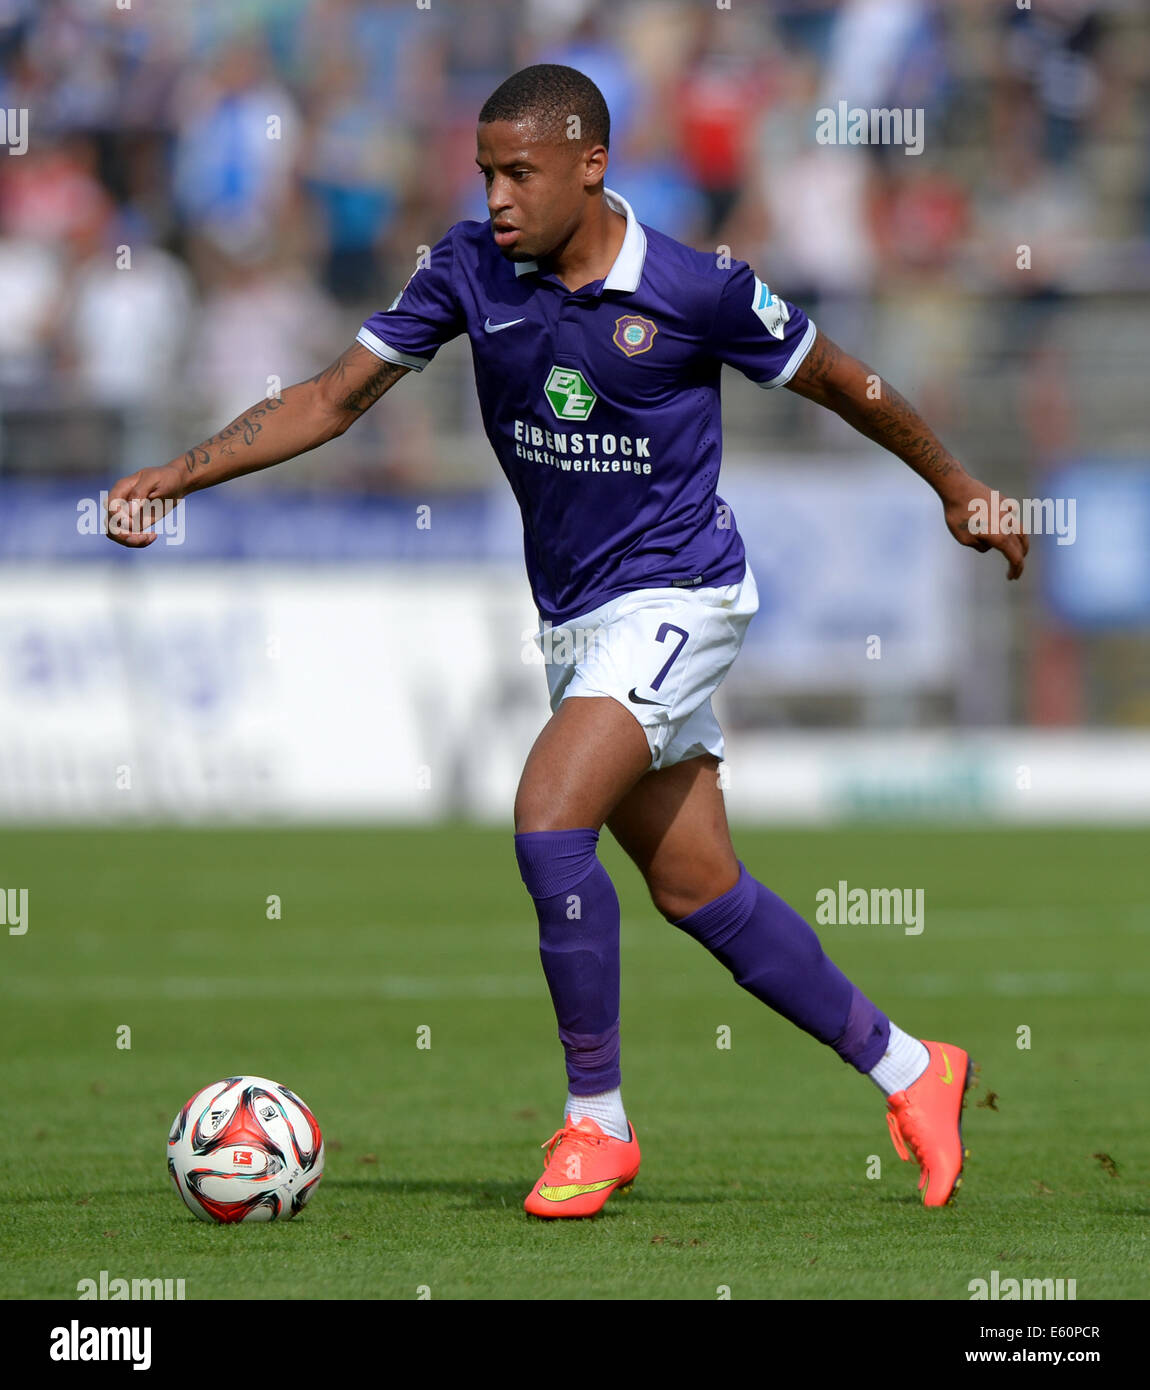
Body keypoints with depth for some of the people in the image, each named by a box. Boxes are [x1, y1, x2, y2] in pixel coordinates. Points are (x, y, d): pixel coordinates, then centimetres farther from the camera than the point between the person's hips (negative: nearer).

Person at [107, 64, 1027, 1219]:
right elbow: (334, 398, 1)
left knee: (549, 822, -23)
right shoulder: (470, 271, -3)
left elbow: (841, 384, -1)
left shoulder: (693, 291, -15)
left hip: (674, 597, -6)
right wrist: (171, 477, -8)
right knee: (695, 889, 9)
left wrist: (957, 491, 12)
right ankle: (907, 1070, 25)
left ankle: (595, 1122, -9)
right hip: (573, 618, 6)